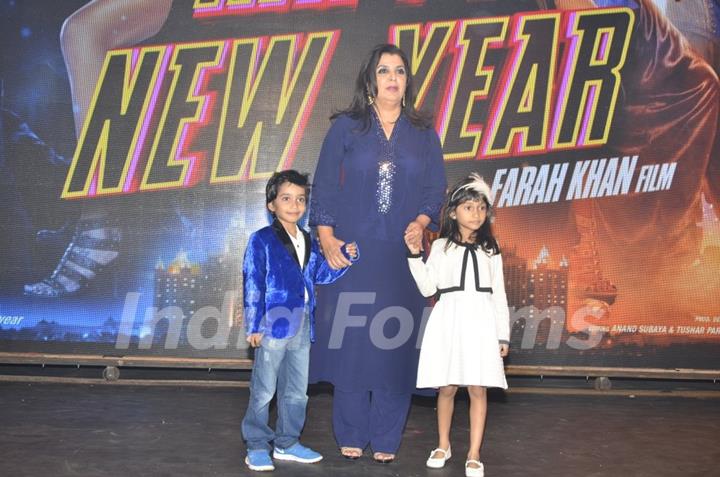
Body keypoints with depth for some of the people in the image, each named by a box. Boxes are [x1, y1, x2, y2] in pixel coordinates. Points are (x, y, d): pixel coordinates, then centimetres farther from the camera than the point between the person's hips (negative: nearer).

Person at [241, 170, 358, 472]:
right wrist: (254, 326, -13)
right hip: (274, 325, -7)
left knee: (297, 391, 14)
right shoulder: (261, 240, -7)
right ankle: (257, 446, 14)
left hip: (302, 327, 7)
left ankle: (287, 443, 27)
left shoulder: (308, 242, 13)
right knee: (264, 390, 2)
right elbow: (252, 285, -10)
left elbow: (322, 274, 19)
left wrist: (345, 257, 4)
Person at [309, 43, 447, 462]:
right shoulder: (346, 127, 6)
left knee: (394, 343, 1)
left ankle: (386, 440, 12)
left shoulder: (424, 134, 11)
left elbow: (436, 189, 8)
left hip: (402, 256, 1)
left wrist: (421, 223, -11)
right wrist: (326, 236, -9)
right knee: (350, 340, 1)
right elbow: (325, 185, 2)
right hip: (351, 251, -1)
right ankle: (351, 436, 14)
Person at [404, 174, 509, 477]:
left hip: (481, 322, 1)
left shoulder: (490, 250, 10)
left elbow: (498, 294, 9)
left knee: (478, 390, -1)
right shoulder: (441, 246, 7)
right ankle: (443, 446, 25)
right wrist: (415, 256, -7)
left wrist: (503, 335, 4)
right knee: (447, 387, 5)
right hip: (448, 321, 0)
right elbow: (428, 288, 2)